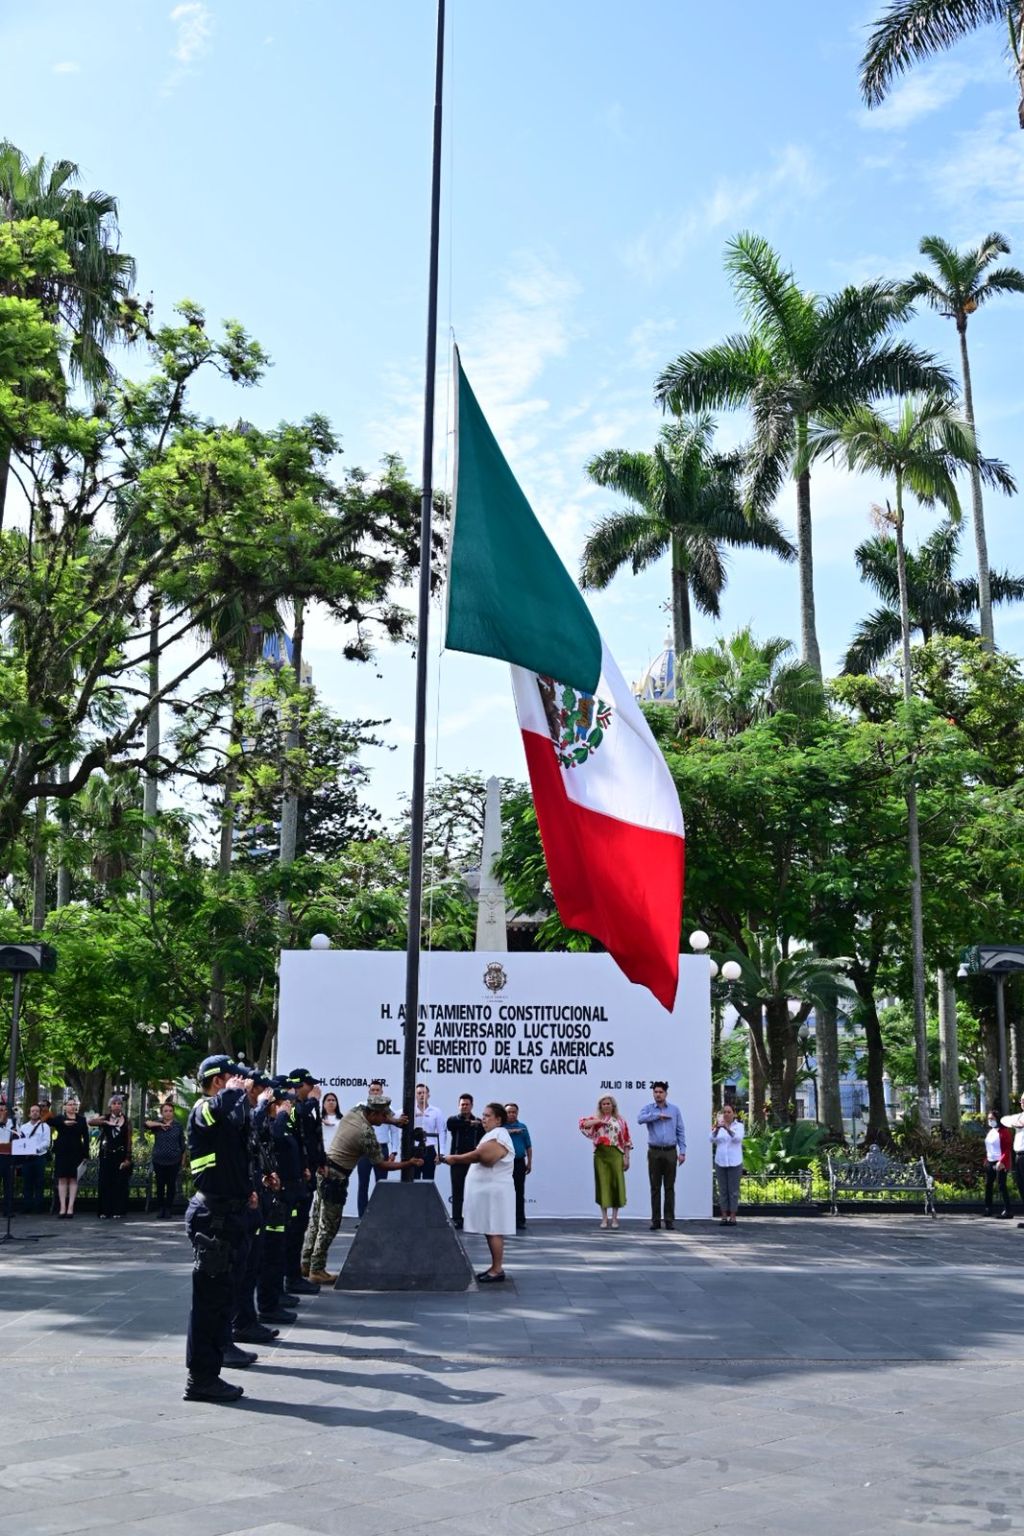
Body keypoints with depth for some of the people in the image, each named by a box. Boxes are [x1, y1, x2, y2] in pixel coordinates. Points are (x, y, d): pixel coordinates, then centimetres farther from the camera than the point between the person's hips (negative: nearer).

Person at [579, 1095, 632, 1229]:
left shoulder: (620, 1120, 10)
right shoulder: (596, 1119, 10)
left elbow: (626, 1141, 8)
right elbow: (582, 1124, -8)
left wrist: (626, 1158, 0)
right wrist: (598, 1121, -15)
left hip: (616, 1154, 0)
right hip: (600, 1155, 0)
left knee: (617, 1184, -1)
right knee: (603, 1184, 1)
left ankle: (614, 1218, 7)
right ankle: (604, 1218, 8)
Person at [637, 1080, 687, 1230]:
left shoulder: (674, 1109, 8)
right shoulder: (649, 1108, 4)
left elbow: (680, 1131, 7)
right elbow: (640, 1118, -18)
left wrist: (682, 1152, 0)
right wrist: (658, 1115, -16)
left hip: (670, 1152, 1)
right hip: (654, 1152, -1)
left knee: (669, 1187, 3)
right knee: (655, 1187, 3)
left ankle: (669, 1220, 7)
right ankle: (655, 1220, 8)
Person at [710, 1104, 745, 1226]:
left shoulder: (738, 1126, 1)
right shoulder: (719, 1127, 8)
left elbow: (738, 1137, -19)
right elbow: (713, 1139, -8)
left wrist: (727, 1128, -35)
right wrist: (717, 1129, -28)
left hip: (734, 1162, -2)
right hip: (720, 1162, 2)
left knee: (733, 1190, 0)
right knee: (722, 1190, 4)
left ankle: (733, 1217, 4)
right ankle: (724, 1216, 8)